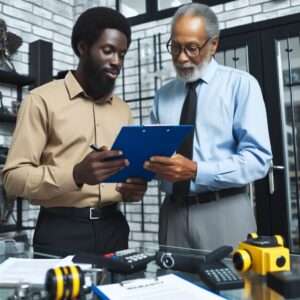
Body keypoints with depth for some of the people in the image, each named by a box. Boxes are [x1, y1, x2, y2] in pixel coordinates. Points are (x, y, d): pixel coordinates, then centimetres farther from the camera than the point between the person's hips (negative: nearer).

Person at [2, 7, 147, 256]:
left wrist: (133, 189, -7)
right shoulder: (42, 100, -5)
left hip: (113, 228, 5)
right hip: (61, 230, -4)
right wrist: (76, 174, -26)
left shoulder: (122, 109, 13)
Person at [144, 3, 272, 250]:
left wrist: (196, 171, -22)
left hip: (223, 212, -3)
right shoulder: (163, 95, 11)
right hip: (173, 212, 4)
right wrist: (149, 162, -13)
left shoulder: (240, 85, -2)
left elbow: (258, 158, -11)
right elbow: (153, 151, 11)